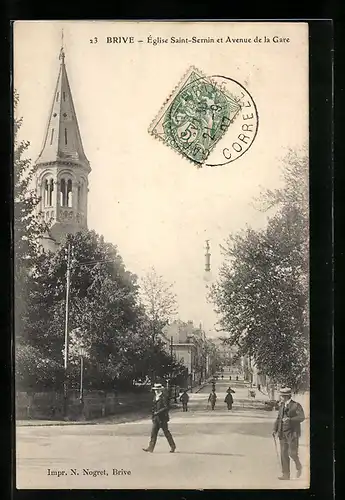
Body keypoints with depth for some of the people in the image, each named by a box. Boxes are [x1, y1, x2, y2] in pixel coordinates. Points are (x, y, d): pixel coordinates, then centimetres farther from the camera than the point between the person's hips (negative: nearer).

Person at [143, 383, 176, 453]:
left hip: (162, 418, -8)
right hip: (156, 418, 8)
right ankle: (150, 447, 6)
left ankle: (173, 446, 15)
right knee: (153, 432, 4)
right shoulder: (155, 397, 11)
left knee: (166, 433, 2)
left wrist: (158, 412, -22)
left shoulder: (164, 398, -15)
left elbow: (166, 408, -20)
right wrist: (153, 412, 11)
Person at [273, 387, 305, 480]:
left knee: (292, 453, -6)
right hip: (283, 433, 6)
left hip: (292, 433, -6)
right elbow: (278, 419, 15)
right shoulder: (281, 406, 10)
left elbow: (302, 417, -20)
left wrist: (290, 419, -33)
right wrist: (275, 429, 2)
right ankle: (286, 475, 10)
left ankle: (298, 466, 24)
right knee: (284, 453, 4)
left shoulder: (296, 405, -9)